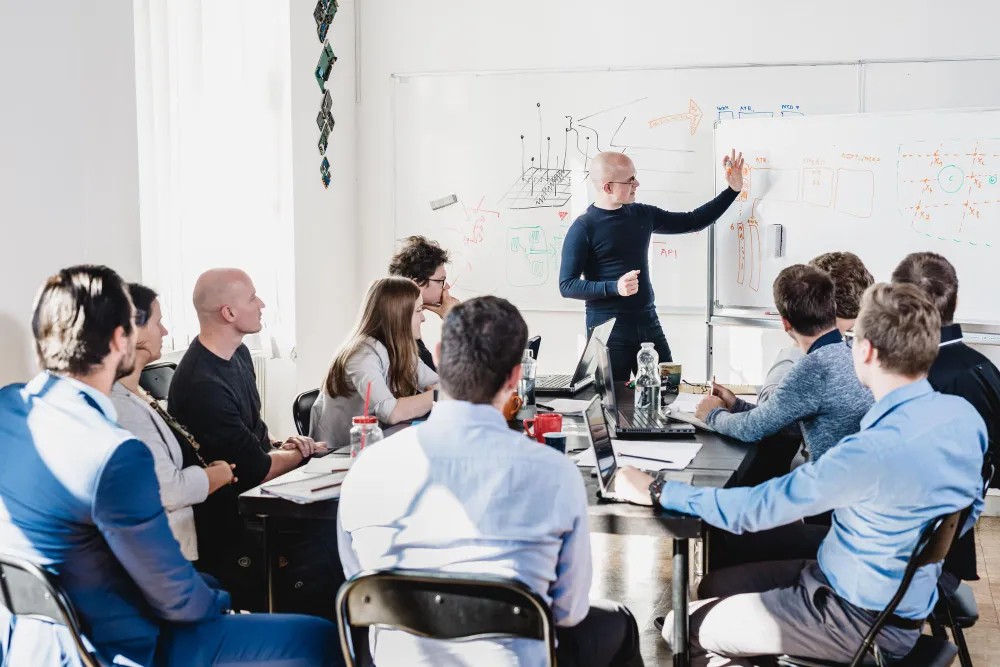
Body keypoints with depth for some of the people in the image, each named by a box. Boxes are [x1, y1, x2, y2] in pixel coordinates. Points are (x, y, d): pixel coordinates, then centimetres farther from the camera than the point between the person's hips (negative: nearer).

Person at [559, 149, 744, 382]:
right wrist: (614, 287, -24)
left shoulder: (642, 215, 8)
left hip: (648, 323, 6)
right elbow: (566, 285, -12)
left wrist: (733, 190, 13)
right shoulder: (583, 228, -10)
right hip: (608, 329, -6)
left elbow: (693, 221, 18)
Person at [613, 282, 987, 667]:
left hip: (860, 621, -9)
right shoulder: (965, 415, -7)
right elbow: (967, 512, 10)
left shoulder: (874, 450, -34)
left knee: (682, 627, 2)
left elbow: (753, 509, -26)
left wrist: (657, 492, -15)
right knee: (715, 586, 19)